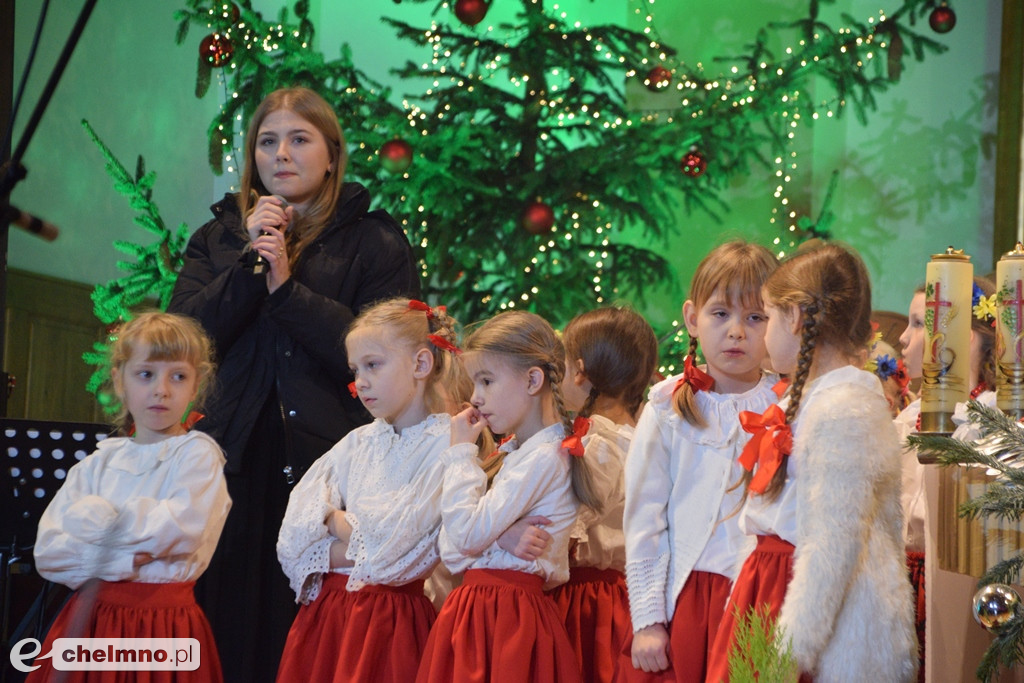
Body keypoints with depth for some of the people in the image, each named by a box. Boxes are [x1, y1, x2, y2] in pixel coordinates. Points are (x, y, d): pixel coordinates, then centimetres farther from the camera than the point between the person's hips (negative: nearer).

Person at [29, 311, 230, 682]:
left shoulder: (198, 454, -2)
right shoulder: (98, 463, 9)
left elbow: (182, 529, -20)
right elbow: (48, 552, -1)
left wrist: (94, 518, -9)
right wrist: (119, 561, -17)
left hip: (164, 622, -3)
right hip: (89, 619, 4)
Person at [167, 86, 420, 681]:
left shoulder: (374, 241, 7)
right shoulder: (218, 239, 18)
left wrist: (286, 286, -8)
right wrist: (250, 263, -5)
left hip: (330, 456, -3)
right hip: (238, 456, 3)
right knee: (232, 632, -1)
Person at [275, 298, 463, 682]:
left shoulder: (447, 444, -7)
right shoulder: (357, 443, 12)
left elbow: (392, 543, -16)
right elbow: (294, 538, 3)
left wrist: (335, 521, -2)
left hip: (396, 618, -5)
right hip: (328, 614, 6)